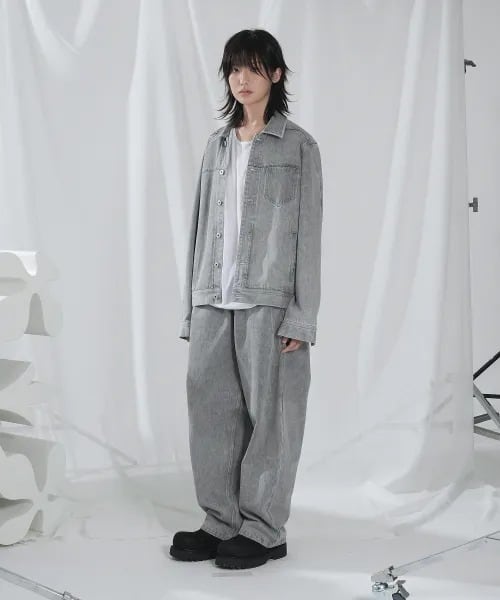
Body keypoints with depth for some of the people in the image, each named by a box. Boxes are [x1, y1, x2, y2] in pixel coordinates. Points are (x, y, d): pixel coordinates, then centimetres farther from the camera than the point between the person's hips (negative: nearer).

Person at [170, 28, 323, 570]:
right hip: (213, 300, 5)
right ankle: (221, 522, 16)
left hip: (269, 301, -4)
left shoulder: (298, 146, 2)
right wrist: (190, 308, 10)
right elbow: (201, 228, 14)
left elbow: (308, 233, -3)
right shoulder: (217, 145, 15)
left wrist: (302, 317, -9)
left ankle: (264, 530, 13)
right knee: (210, 409, 4)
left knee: (269, 413, 1)